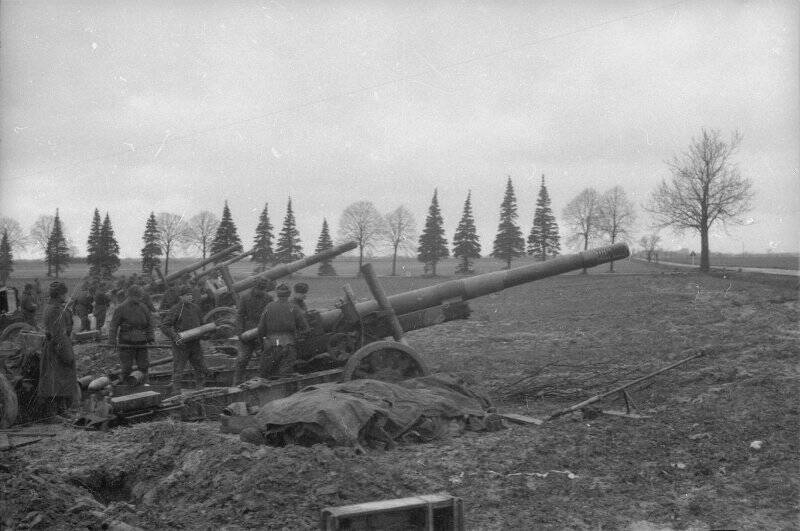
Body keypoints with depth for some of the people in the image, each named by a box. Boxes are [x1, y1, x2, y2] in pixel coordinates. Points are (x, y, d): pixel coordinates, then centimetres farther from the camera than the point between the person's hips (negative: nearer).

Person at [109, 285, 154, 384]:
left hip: (141, 342, 4)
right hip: (127, 343, -4)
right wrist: (112, 340, -12)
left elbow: (149, 323, 14)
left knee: (143, 366, 9)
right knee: (126, 367, 0)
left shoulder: (144, 308, 8)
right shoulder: (121, 308, -6)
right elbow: (113, 325, -6)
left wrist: (150, 337, 8)